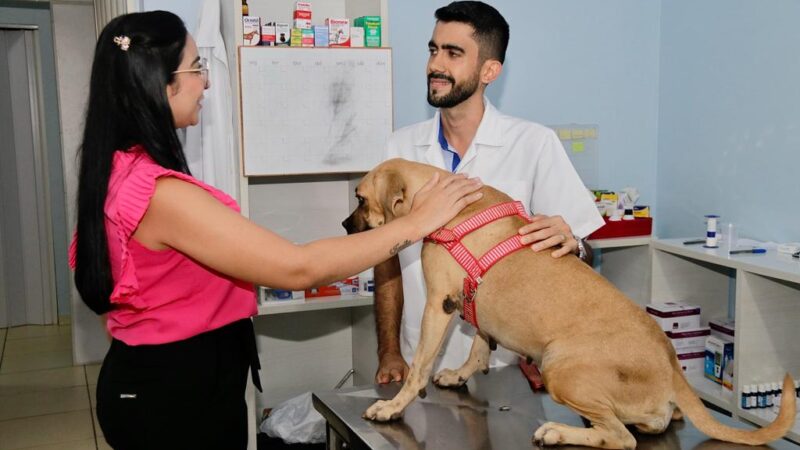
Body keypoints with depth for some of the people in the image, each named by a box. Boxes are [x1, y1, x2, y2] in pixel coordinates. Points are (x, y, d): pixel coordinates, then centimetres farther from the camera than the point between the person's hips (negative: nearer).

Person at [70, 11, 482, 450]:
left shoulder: (123, 170, 3)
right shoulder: (160, 192, -28)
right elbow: (298, 268, -29)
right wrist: (416, 223, -21)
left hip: (153, 379, 10)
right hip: (179, 391, -10)